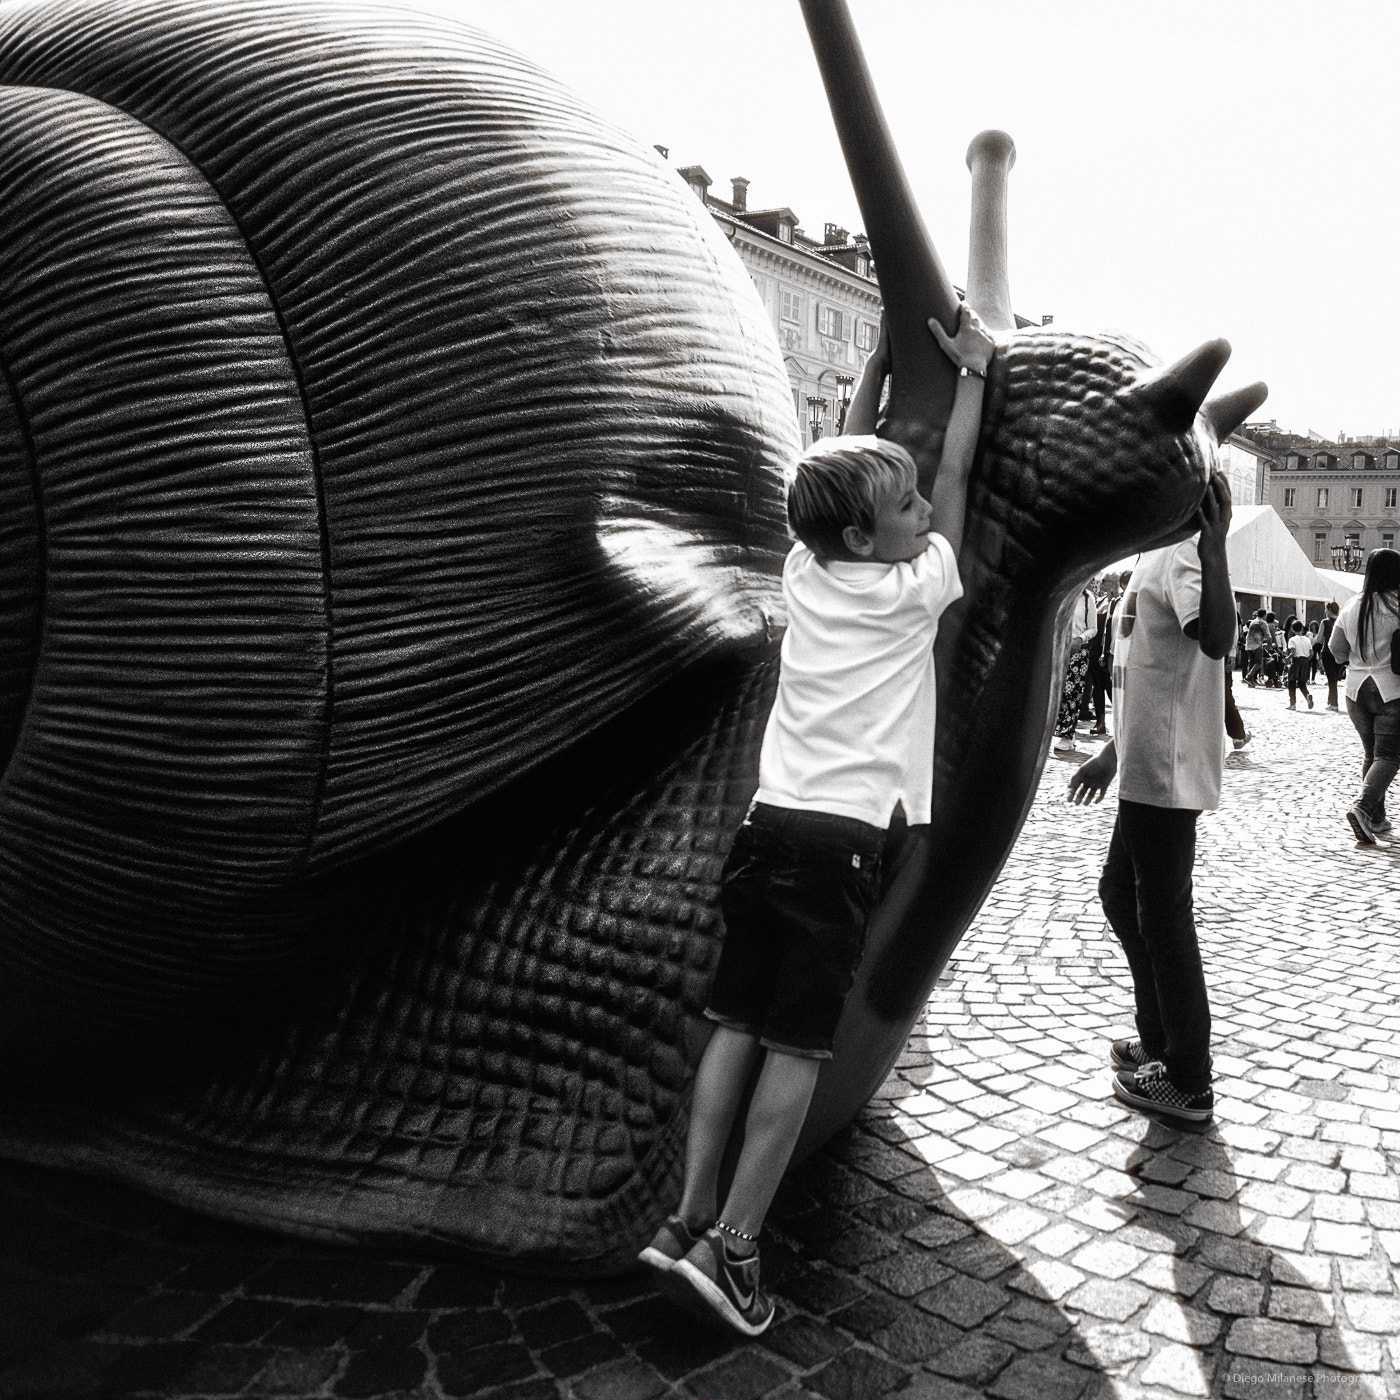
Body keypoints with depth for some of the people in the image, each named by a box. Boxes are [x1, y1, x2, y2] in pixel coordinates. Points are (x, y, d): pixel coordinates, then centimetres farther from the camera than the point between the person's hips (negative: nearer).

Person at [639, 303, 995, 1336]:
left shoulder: (807, 572, 10)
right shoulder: (914, 590, -2)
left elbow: (851, 465, 25)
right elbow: (959, 473, 13)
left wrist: (883, 362, 32)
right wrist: (974, 371, 24)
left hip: (769, 823, 5)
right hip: (846, 837, -5)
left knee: (738, 1024, 8)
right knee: (799, 1045, -1)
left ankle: (690, 1219, 9)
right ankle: (732, 1247, 0)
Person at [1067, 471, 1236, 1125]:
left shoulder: (1183, 554, -15)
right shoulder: (1157, 557, 16)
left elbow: (1215, 642, -35)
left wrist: (1215, 546, -40)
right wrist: (1112, 753, 27)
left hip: (1167, 773, -11)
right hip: (1148, 770, 11)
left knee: (1163, 919, -2)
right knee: (1120, 894, 21)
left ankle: (1189, 1084, 11)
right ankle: (1161, 1041, 34)